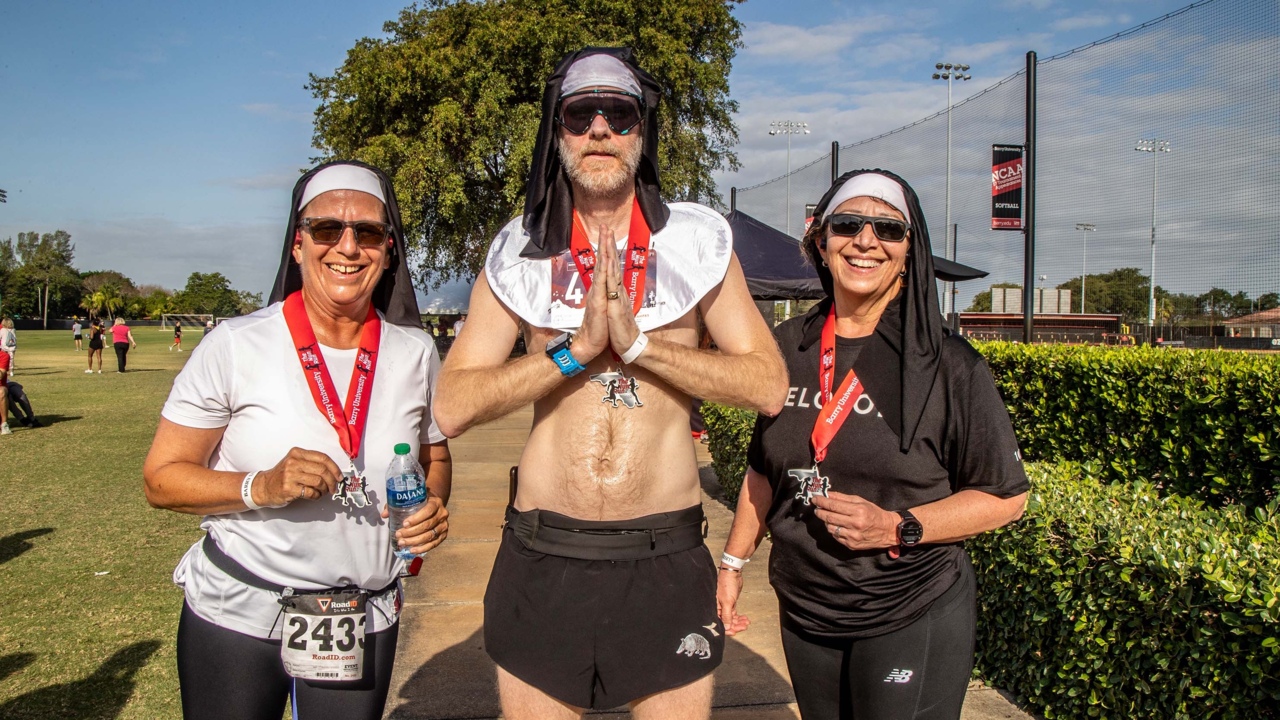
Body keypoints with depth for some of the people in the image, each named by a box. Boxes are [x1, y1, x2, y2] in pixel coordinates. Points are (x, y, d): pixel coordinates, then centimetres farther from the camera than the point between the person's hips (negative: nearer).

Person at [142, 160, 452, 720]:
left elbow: (436, 458, 12)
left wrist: (434, 505, -9)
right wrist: (261, 487, -24)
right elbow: (162, 479, -7)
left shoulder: (416, 354, -2)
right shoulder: (236, 346, -11)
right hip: (236, 614, -2)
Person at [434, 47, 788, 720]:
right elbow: (450, 407, -5)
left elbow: (769, 386, -5)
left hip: (666, 558, 0)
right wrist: (576, 349, -16)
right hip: (543, 558, 1)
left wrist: (638, 340, -15)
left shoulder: (696, 240, 1)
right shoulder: (521, 253, 2)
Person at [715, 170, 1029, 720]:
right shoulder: (787, 348, 2)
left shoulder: (946, 364, -9)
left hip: (912, 621, -3)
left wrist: (898, 529, -18)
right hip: (804, 615, 4)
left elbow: (1007, 497, -6)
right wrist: (733, 562, 12)